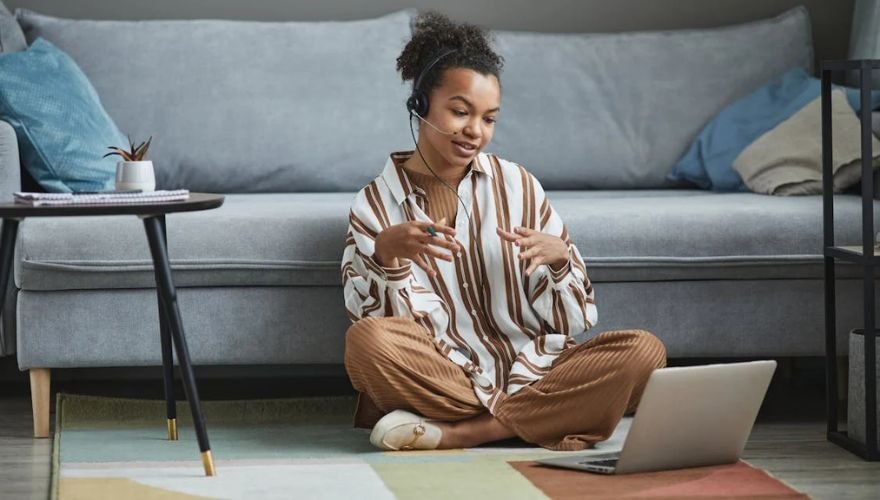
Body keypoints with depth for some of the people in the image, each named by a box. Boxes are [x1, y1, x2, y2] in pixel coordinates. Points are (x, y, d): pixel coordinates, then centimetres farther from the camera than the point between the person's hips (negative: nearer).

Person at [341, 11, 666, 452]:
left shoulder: (517, 186, 7)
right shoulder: (375, 205, 3)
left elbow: (574, 320, 7)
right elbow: (371, 321, -6)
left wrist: (559, 258, -14)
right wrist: (386, 255, -24)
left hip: (531, 373, 3)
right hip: (440, 380, -2)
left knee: (643, 350, -23)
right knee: (367, 340, -33)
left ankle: (456, 433, -24)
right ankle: (554, 421, -20)